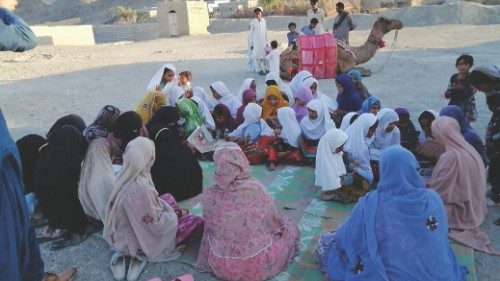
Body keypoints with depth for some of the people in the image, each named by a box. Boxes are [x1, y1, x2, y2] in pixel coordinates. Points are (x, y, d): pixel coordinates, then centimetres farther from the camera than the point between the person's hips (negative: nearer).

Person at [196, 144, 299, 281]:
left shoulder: (209, 194, -15)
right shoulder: (257, 189, -21)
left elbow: (209, 228, 1)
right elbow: (274, 224, -6)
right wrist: (282, 224, 18)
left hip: (220, 267, 3)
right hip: (257, 267, -3)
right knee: (290, 226, 19)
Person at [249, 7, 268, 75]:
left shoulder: (263, 21, 5)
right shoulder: (252, 22, -5)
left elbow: (265, 32, 11)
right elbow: (250, 33, -3)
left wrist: (266, 42, 11)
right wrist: (251, 44, -4)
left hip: (263, 42, 3)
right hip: (256, 42, -3)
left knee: (264, 55, 5)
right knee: (257, 56, -1)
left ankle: (264, 69, 15)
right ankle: (259, 70, 8)